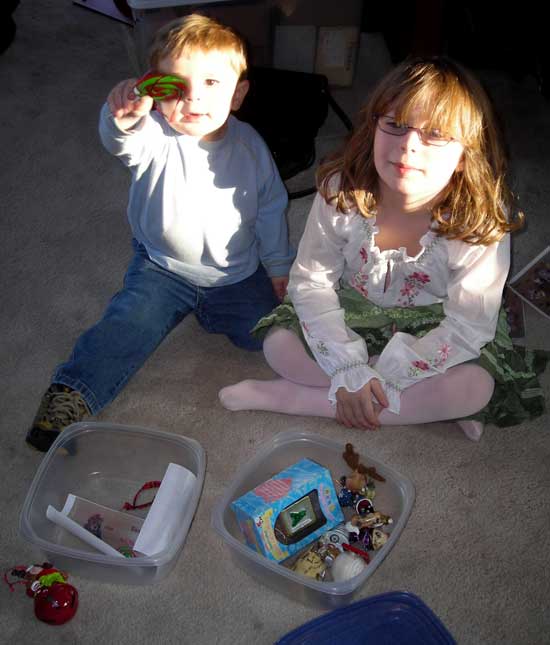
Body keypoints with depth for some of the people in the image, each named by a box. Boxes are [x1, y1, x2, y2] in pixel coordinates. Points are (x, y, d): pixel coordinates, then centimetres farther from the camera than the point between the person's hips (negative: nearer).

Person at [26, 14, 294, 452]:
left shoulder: (249, 146, -8)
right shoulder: (153, 136, -19)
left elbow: (270, 210, 3)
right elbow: (122, 142, -44)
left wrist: (280, 269, 7)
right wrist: (122, 117, -68)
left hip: (239, 274, 2)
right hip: (163, 268, -2)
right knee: (126, 326, -19)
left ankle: (211, 312, 16)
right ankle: (71, 393, -9)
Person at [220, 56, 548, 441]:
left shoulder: (482, 221, -26)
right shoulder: (342, 190, -22)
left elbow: (467, 327, -23)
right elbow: (312, 281, -16)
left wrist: (377, 378, -28)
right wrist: (349, 371, -27)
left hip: (431, 327, -1)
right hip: (354, 312, 2)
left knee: (475, 387, -30)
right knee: (280, 344, -20)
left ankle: (286, 396, -25)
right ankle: (427, 406, -15)